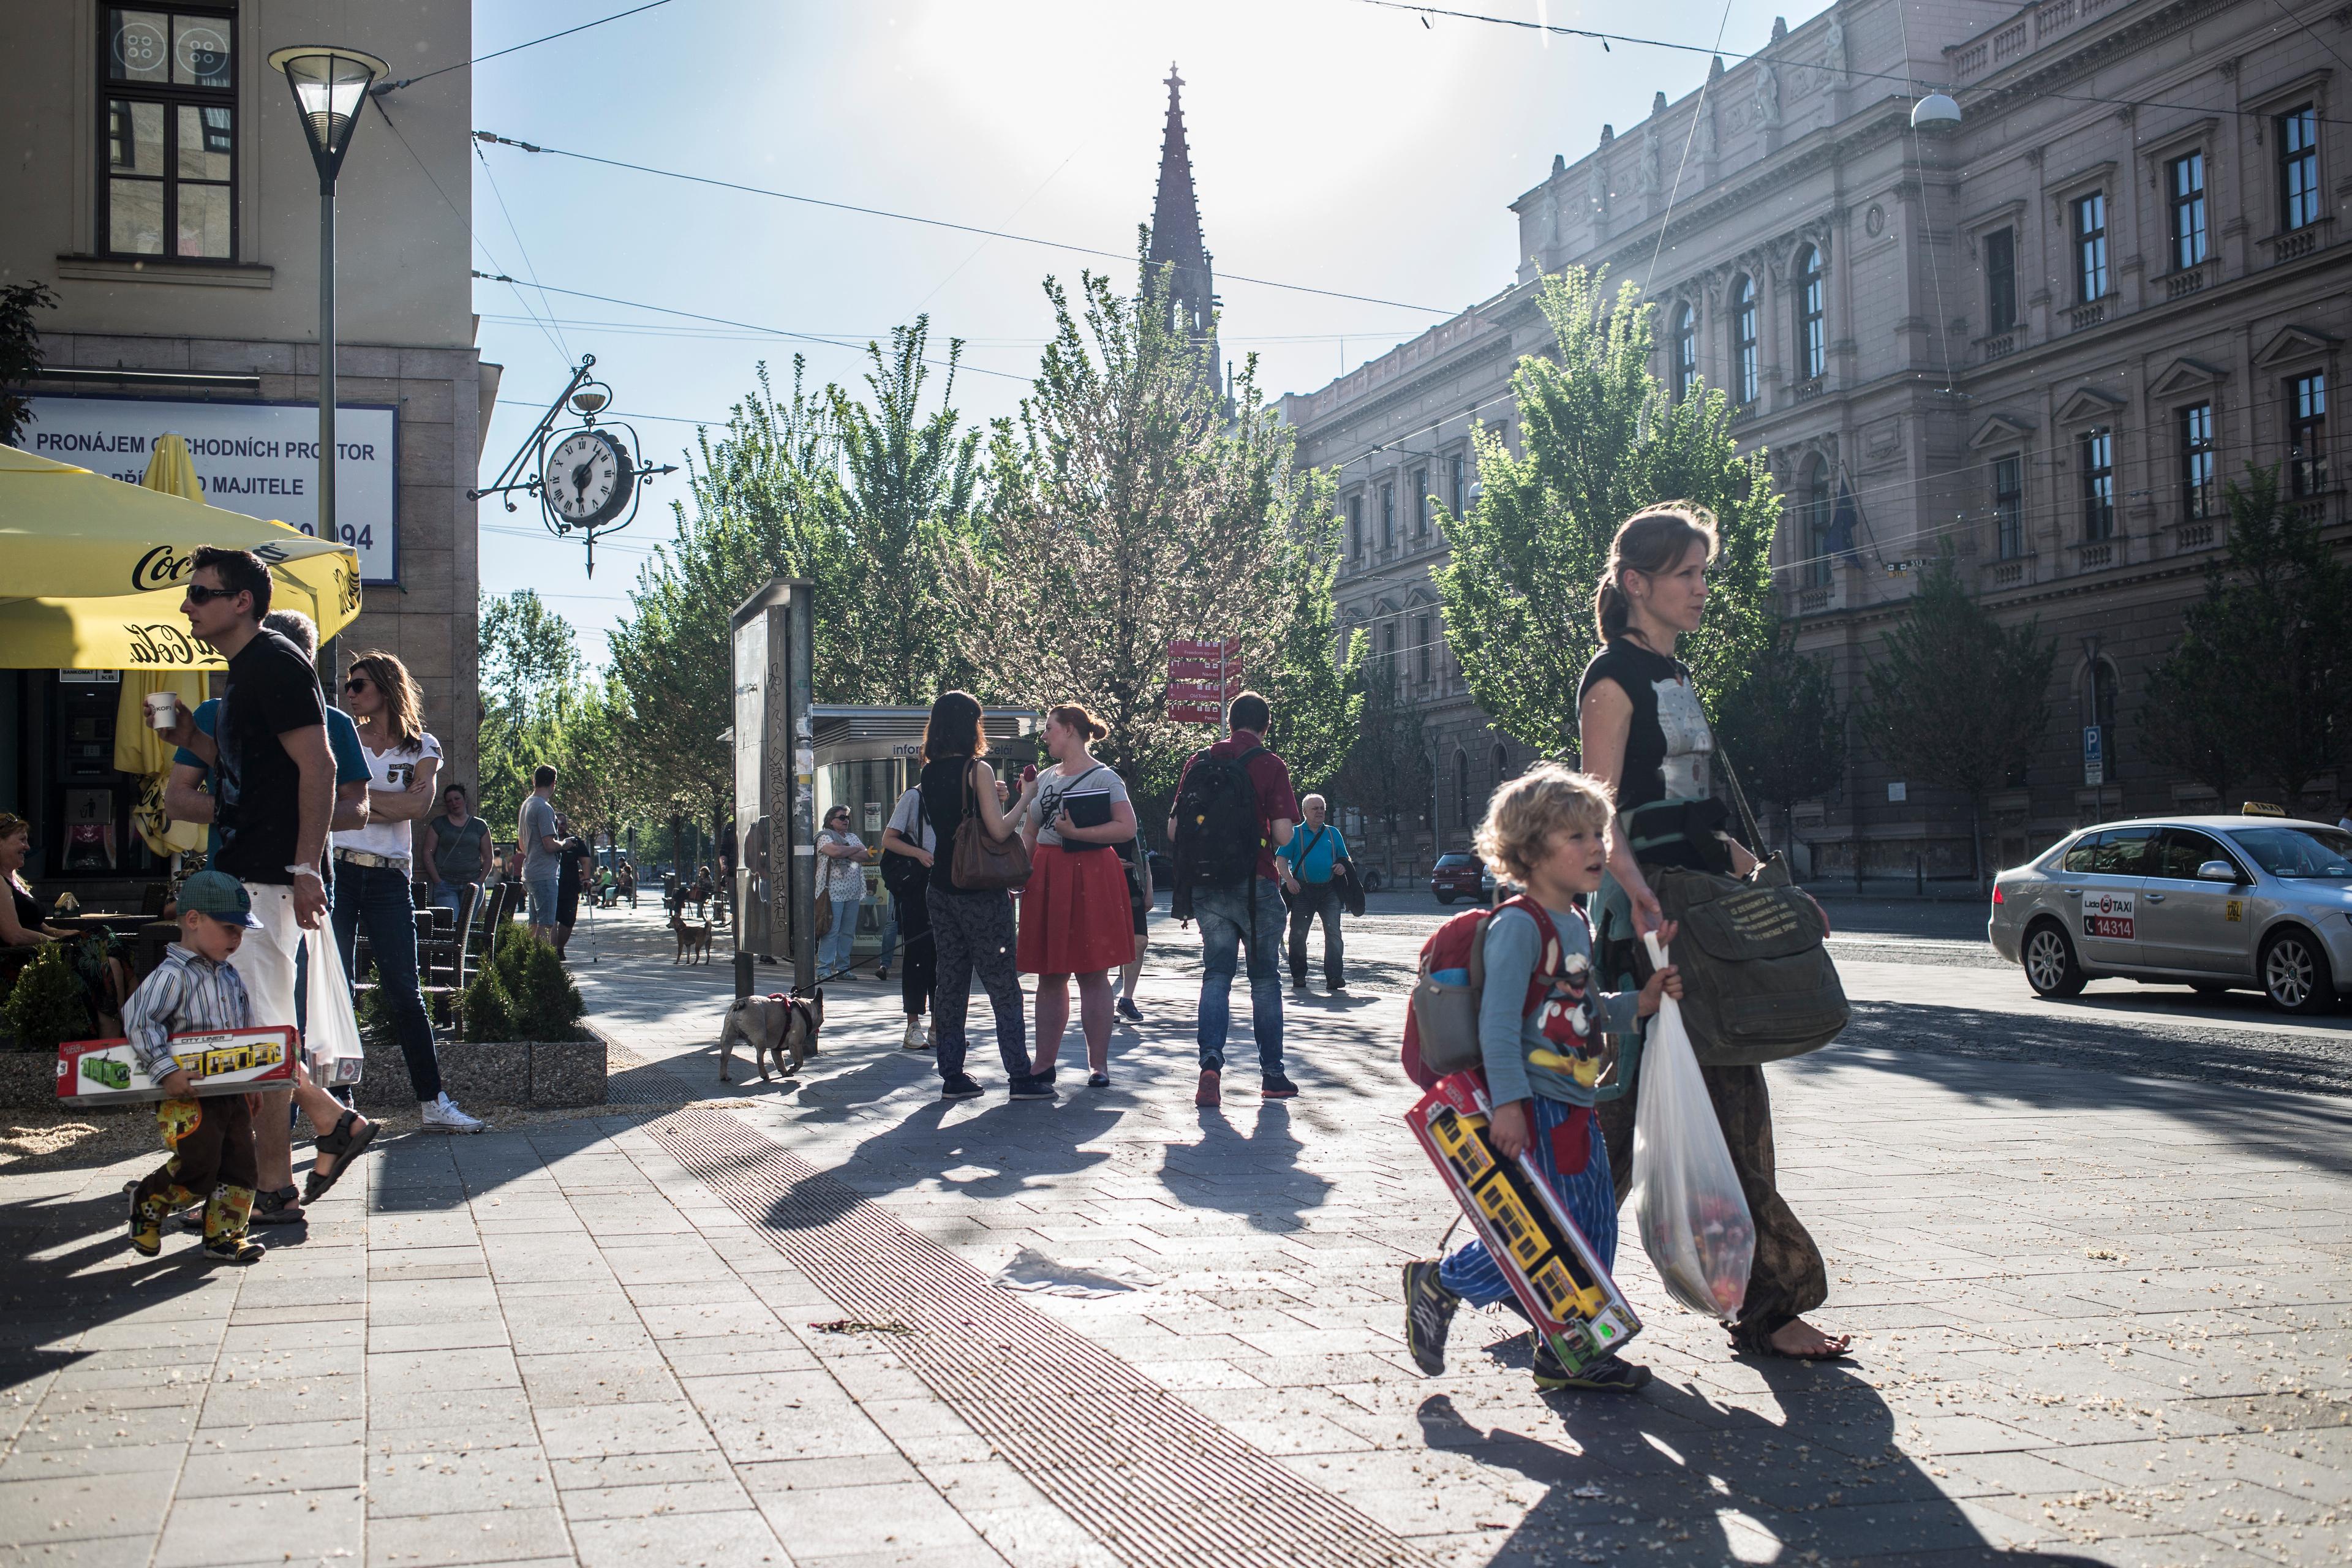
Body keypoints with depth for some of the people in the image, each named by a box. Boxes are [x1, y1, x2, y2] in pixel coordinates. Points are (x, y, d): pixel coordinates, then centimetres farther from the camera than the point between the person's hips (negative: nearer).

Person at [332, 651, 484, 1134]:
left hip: (389, 879, 0)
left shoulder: (421, 747, 8)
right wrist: (392, 802, -8)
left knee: (403, 991, 0)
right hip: (337, 871, 0)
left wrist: (359, 798, -8)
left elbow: (421, 804, -9)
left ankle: (433, 1102, 2)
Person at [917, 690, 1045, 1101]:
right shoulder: (978, 770, -12)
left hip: (941, 890, 6)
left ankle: (952, 1075, 10)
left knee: (951, 980, 10)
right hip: (980, 892, -6)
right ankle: (1020, 1076, 1)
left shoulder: (929, 774, 7)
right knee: (1002, 983, -1)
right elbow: (999, 831, -16)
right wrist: (1024, 799, -3)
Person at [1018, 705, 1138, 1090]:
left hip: (1090, 877, -6)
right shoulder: (1044, 779, 16)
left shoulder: (1104, 778, -3)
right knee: (1049, 975, 7)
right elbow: (1029, 834, 20)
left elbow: (1127, 828, -12)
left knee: (1093, 974, -2)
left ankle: (1098, 1063, 4)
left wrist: (1077, 832, -16)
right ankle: (1044, 1063, 12)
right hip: (1046, 878, 6)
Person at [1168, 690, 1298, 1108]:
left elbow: (1174, 831, 5)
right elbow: (1283, 834, -13)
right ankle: (1272, 1075, 13)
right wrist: (1268, 845, 9)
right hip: (1256, 884, -3)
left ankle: (1211, 1062, -12)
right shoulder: (1270, 765, -6)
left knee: (1216, 974, 7)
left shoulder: (1198, 762, 5)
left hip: (1207, 885, 3)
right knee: (1265, 978, 9)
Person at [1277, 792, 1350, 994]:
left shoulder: (1333, 833, 16)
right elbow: (1282, 859, 2)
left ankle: (1334, 977, -13)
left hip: (1329, 890, 1)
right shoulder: (1294, 834, 7)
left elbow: (1344, 858, 22)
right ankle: (1298, 976, 13)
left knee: (1334, 933, -10)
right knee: (1298, 934, 2)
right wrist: (1289, 879, -14)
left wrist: (1342, 866, -2)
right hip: (1302, 890, -1)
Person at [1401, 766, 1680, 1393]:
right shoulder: (1519, 924, -15)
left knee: (1595, 1226, 10)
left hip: (1572, 1106, 10)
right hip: (1531, 1106, -10)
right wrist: (1507, 1102, -25)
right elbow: (1498, 1021, -20)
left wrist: (1637, 1003, 8)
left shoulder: (1577, 925, 15)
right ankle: (1441, 1284, 10)